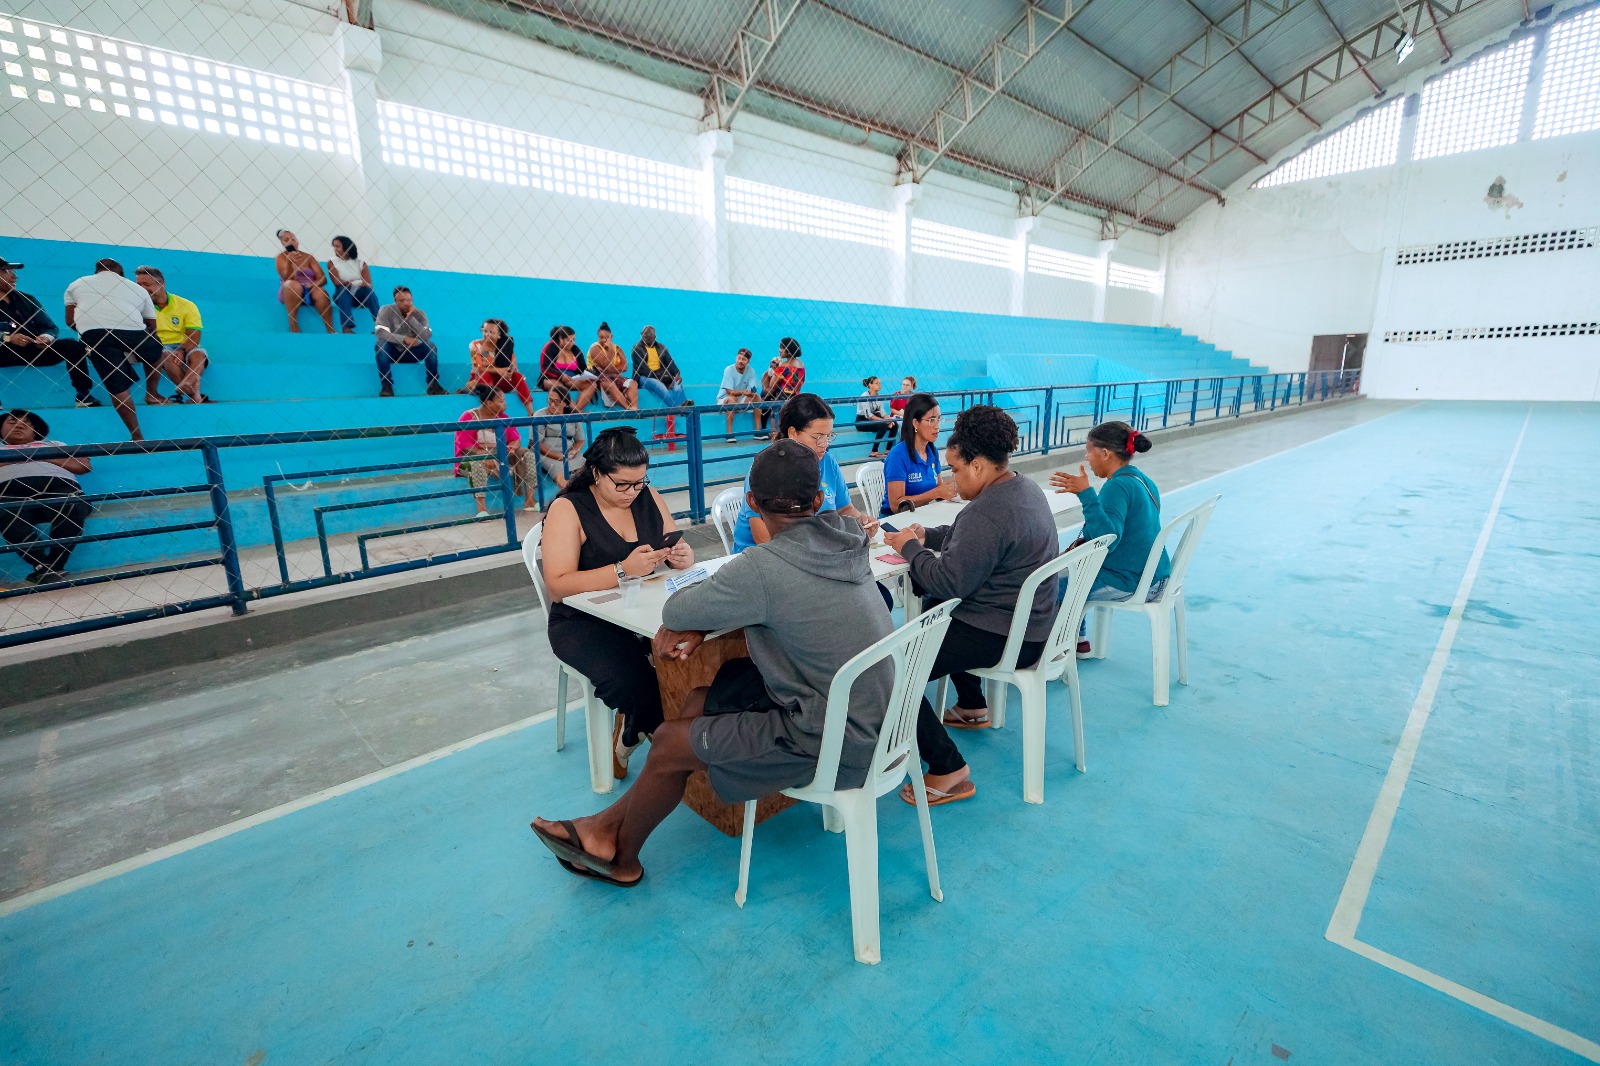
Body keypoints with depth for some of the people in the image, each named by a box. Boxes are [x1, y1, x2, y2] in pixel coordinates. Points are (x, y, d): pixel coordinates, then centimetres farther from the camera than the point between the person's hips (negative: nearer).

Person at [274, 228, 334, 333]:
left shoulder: (308, 257, 9)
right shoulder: (281, 257, 2)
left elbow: (323, 278, 2)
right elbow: (287, 280, -12)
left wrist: (313, 284, -20)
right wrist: (289, 262, -27)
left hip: (310, 292, 1)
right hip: (290, 293, -1)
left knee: (321, 293, -32)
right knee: (292, 285, -36)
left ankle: (330, 330, -36)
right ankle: (293, 326, -37)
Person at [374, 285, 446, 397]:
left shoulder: (420, 313, -6)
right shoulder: (386, 311, -13)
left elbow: (426, 337, -20)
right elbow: (380, 332, -25)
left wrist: (411, 318, -29)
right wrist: (404, 339, -36)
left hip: (412, 353, 2)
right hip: (392, 352, -2)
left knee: (431, 346, -23)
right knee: (381, 344, -33)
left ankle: (433, 384, -18)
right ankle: (386, 385, -28)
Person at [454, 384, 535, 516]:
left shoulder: (503, 417, 10)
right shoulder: (469, 417, -6)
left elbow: (516, 438, 4)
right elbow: (463, 444, -16)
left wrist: (512, 447, -20)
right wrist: (483, 455, -31)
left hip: (502, 458, 5)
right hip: (475, 458, -5)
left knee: (528, 454, -14)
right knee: (477, 462, -39)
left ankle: (529, 500, -21)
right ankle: (481, 508, -44)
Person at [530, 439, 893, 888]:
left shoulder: (764, 568, -27)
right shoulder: (845, 535, -4)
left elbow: (676, 611, -14)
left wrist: (679, 619, 10)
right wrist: (700, 623, -5)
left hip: (835, 742, -8)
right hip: (872, 713, 8)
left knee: (670, 742, 4)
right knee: (700, 702, 14)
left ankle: (621, 859, 34)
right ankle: (608, 824, 30)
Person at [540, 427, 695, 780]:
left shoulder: (648, 498, 9)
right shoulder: (568, 509, -6)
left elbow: (681, 552, 12)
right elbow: (558, 586, -15)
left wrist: (683, 556, -13)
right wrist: (622, 571, -27)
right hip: (584, 622, -5)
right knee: (634, 683, -33)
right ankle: (628, 739, 4)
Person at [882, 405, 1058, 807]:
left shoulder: (989, 511, -26)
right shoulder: (1024, 488, 8)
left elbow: (950, 582, -26)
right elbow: (967, 538, 19)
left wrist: (910, 549, -10)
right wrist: (925, 537, 6)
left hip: (1003, 637, -11)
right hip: (1031, 623, 11)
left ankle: (948, 770, -8)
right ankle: (972, 707, 43)